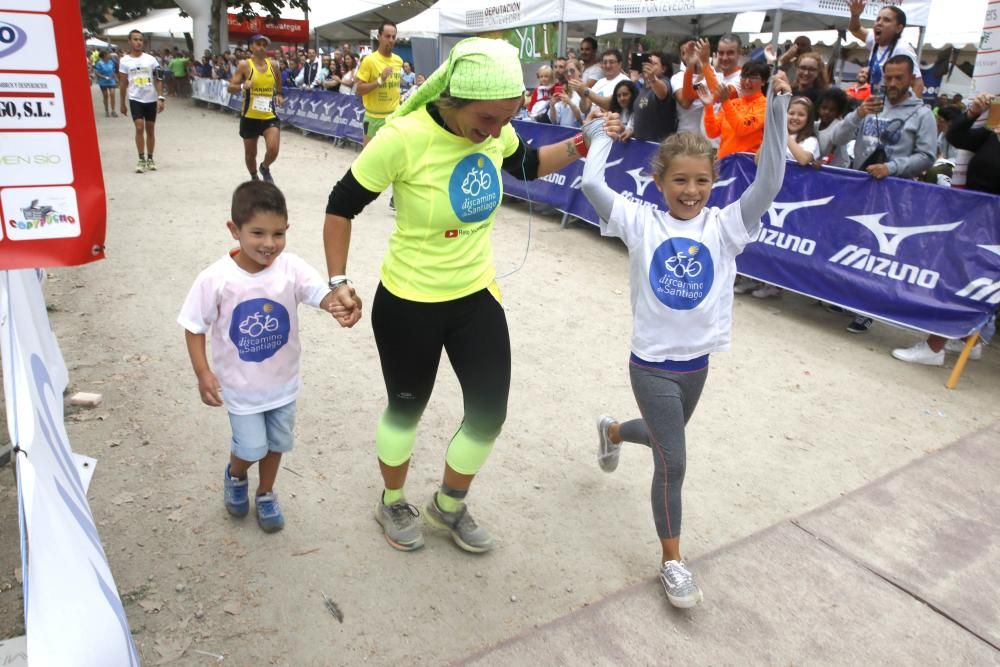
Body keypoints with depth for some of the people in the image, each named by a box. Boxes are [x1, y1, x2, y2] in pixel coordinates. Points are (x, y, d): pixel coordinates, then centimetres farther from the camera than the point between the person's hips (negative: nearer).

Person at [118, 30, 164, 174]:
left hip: (151, 99, 1)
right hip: (135, 99, -1)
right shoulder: (124, 61, 1)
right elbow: (122, 83, 6)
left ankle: (150, 159, 18)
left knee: (150, 129, 8)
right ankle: (141, 159, -6)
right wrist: (122, 103, 6)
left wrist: (160, 98, -9)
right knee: (139, 128, -12)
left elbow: (158, 80, 2)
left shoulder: (151, 59, 2)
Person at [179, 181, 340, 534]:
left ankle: (265, 494, 48)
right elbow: (195, 327, -12)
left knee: (277, 443, 20)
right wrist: (203, 374, -18)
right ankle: (234, 476, 42)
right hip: (241, 384, -2)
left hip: (283, 380, 3)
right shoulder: (215, 279, -22)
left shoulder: (291, 268, -19)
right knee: (252, 448, 5)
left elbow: (323, 295, -28)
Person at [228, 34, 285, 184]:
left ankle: (265, 168, 17)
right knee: (250, 153, 11)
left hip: (269, 116, 2)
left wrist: (279, 95, 8)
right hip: (250, 117, -2)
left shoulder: (273, 65, 3)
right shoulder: (245, 65, -7)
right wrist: (242, 86, -28)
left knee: (273, 149, -17)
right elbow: (230, 88, -10)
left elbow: (279, 85, 24)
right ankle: (254, 178, 38)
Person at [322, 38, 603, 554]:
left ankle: (448, 506, 38)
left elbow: (527, 166, 14)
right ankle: (392, 504, 46)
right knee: (407, 408, 15)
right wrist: (338, 281, -15)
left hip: (477, 294, 5)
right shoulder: (403, 138, -25)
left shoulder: (493, 129, -9)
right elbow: (341, 207, -12)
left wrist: (582, 145, -2)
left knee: (489, 412, 10)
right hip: (409, 301, -5)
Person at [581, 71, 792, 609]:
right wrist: (601, 135, -2)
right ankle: (672, 560, 19)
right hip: (652, 364, -4)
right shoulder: (641, 223, -9)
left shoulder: (724, 226, -4)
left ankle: (613, 431, 62)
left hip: (696, 363, 4)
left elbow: (769, 183, -16)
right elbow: (592, 184, -17)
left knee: (663, 439, 26)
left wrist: (777, 110, -20)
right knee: (672, 462, -2)